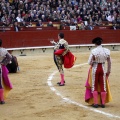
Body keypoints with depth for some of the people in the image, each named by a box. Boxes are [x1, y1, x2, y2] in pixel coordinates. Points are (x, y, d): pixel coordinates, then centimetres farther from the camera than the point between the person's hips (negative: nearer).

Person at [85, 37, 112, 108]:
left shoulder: (94, 51, -16)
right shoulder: (107, 51, -5)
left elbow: (89, 62, -15)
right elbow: (109, 62, 4)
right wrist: (108, 71, 15)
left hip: (95, 68, -3)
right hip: (103, 68, 3)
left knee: (94, 86, 9)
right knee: (103, 86, 11)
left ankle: (96, 103, 8)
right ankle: (103, 103, 14)